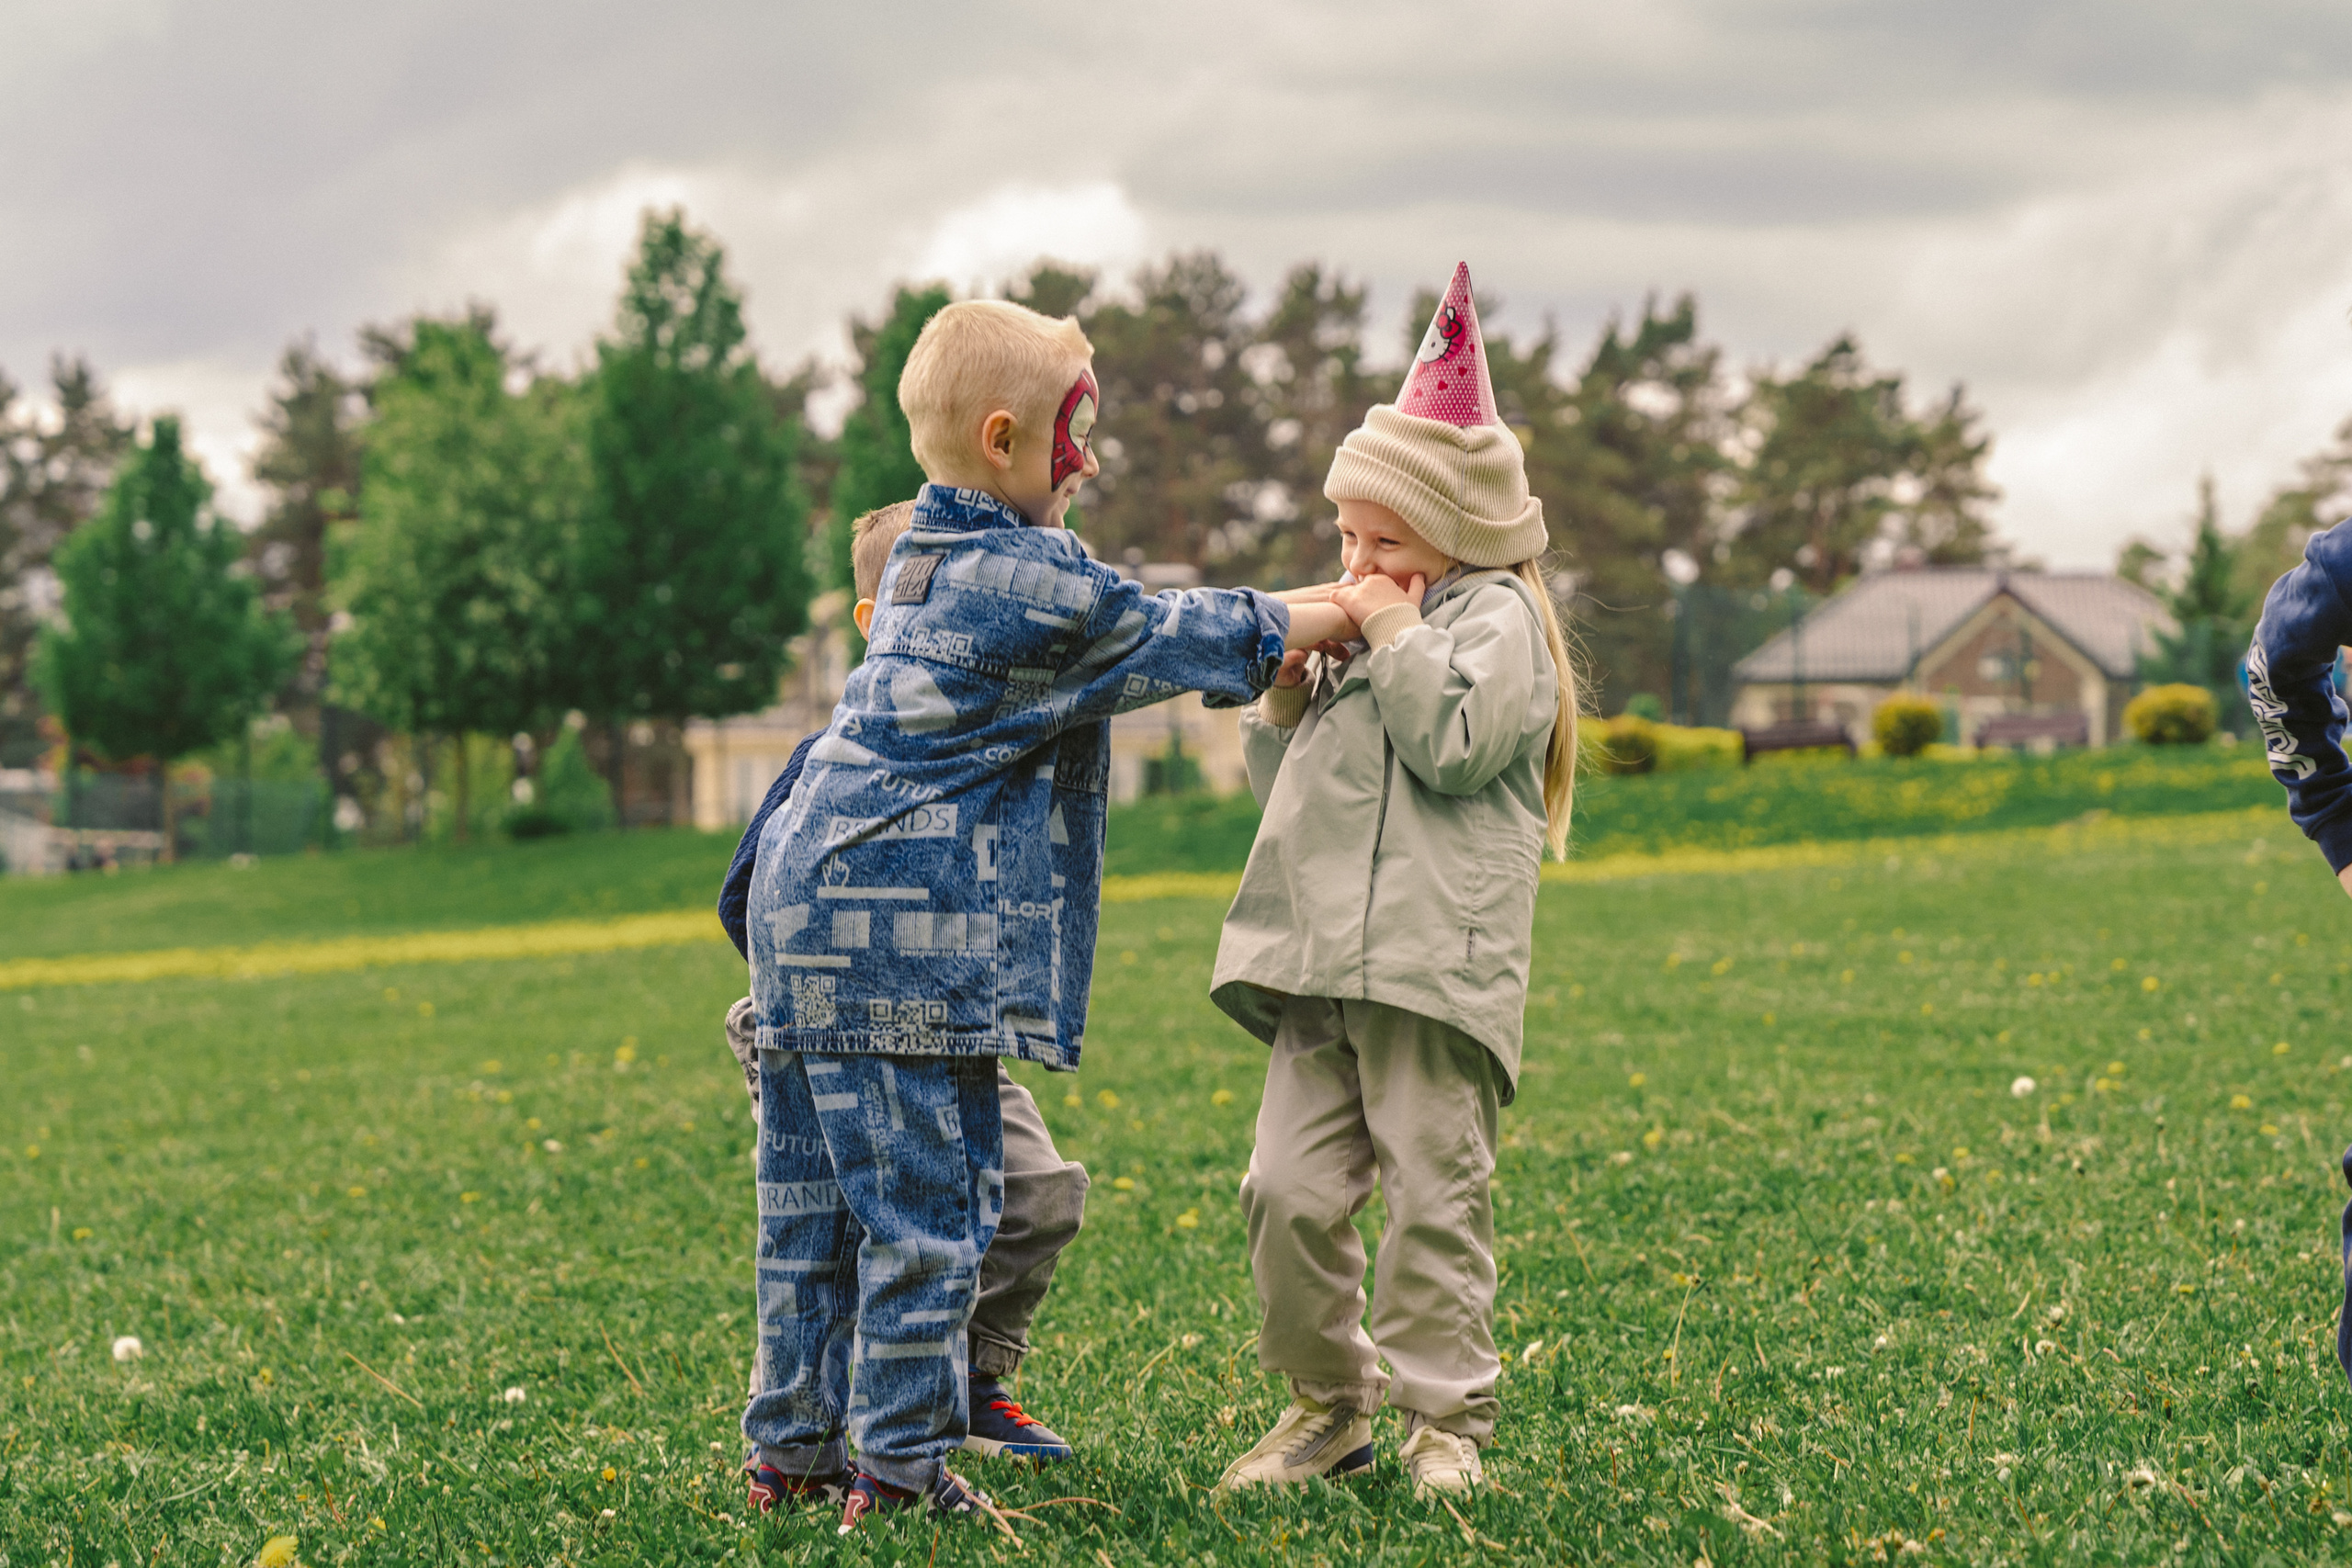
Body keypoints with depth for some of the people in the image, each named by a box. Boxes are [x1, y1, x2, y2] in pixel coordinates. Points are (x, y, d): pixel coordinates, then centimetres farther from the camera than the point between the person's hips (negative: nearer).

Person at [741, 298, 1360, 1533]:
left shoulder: (919, 559, 19)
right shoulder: (1034, 583, -10)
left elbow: (1117, 642, 28)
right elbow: (1186, 639, 1)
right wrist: (1346, 613, 17)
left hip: (806, 911, 10)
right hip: (910, 933, -10)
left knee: (816, 1200, 12)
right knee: (927, 1206, -4)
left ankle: (798, 1442, 18)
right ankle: (900, 1466, -2)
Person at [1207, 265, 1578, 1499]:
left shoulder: (1494, 618, 0)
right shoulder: (1356, 631, 22)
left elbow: (1456, 742, -15)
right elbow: (1284, 783, 26)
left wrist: (1391, 633, -10)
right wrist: (1286, 700, 8)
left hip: (1434, 967, -7)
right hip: (1321, 968, 7)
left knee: (1432, 1193, -5)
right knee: (1290, 1188, 1)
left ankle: (1444, 1419, 4)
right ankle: (1327, 1405, 13)